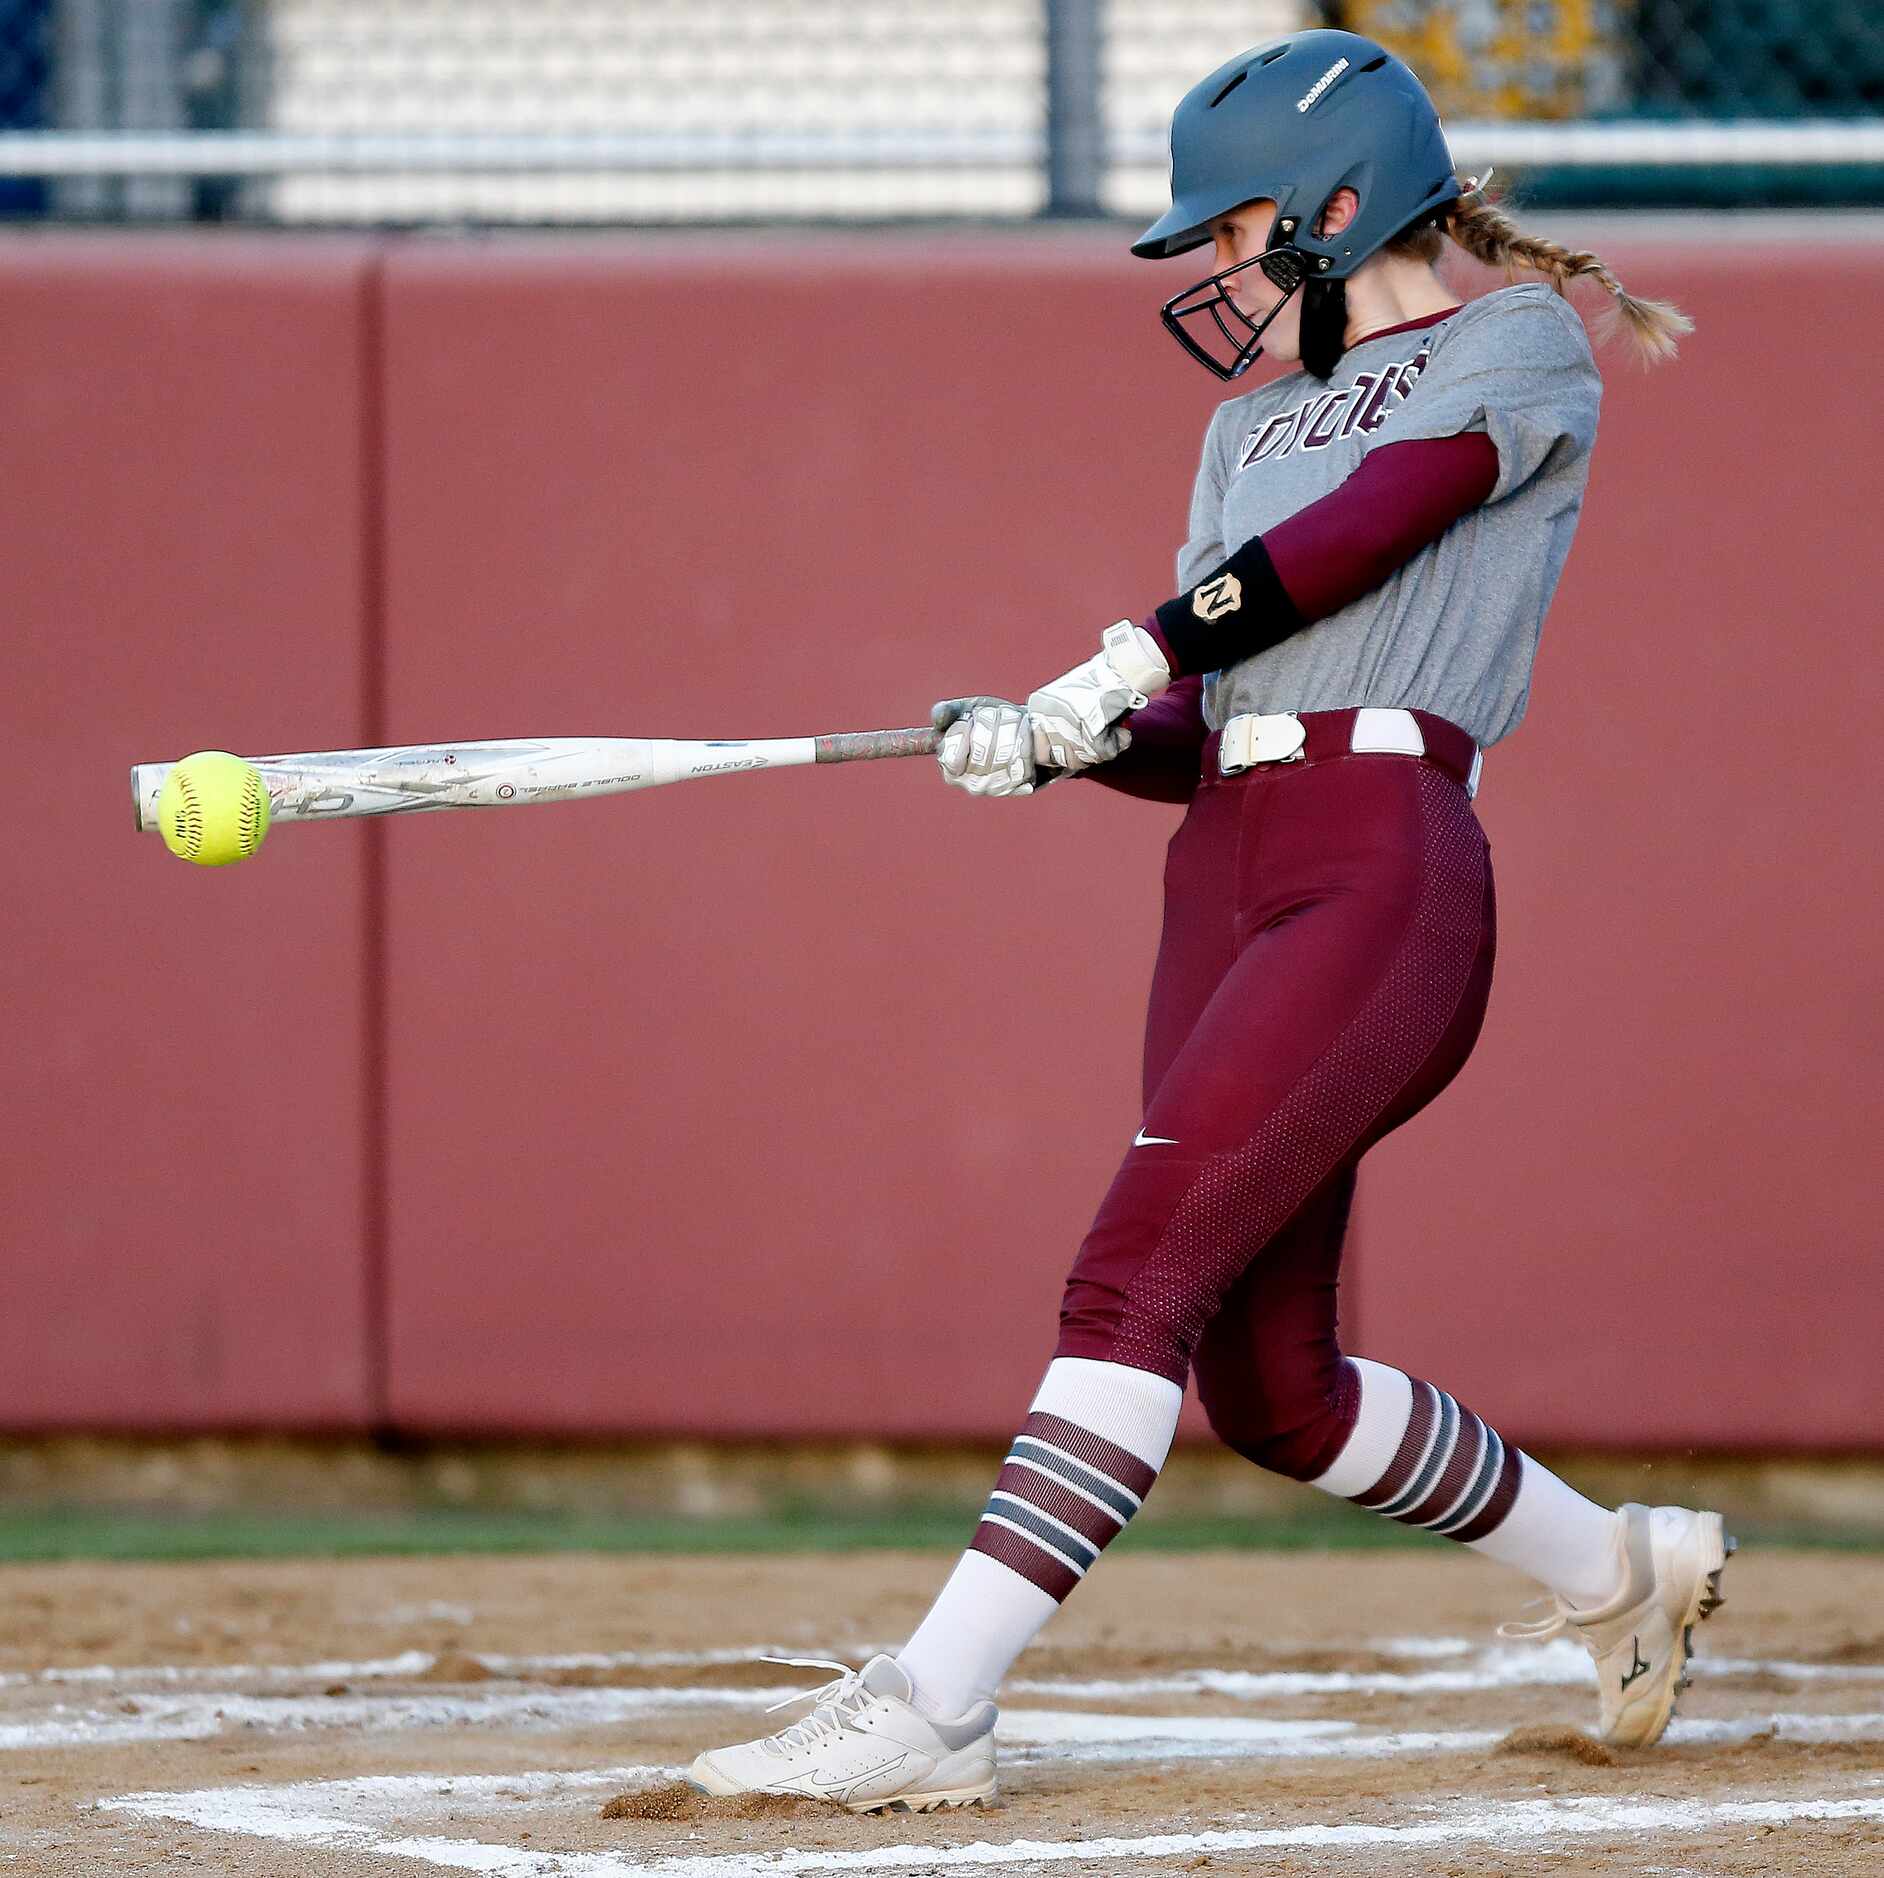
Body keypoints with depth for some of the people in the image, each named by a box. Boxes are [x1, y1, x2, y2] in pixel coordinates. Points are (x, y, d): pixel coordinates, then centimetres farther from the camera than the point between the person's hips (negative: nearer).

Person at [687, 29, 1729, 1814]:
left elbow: (1370, 521, -14)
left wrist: (1133, 655, -22)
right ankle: (1615, 1570, 29)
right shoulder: (1252, 423, 26)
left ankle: (932, 1704, -25)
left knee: (1135, 1273, -19)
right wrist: (1056, 735, -3)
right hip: (1223, 879, 8)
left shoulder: (1519, 352, 5)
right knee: (1267, 1386, 6)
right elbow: (1195, 732, 18)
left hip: (1383, 874, -8)